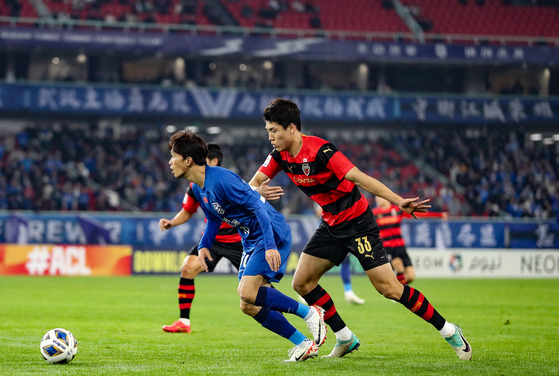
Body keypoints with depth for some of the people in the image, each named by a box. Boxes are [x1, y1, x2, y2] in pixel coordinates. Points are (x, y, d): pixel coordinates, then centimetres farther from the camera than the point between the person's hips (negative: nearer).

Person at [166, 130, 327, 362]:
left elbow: (257, 206, -25)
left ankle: (310, 314, -9)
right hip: (251, 241, 10)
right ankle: (303, 344, 7)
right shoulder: (198, 189, 7)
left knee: (247, 293, -22)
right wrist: (204, 245, 7)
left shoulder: (221, 180, -23)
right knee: (248, 306, 4)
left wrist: (270, 245, -31)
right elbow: (213, 219, 23)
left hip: (272, 235, -10)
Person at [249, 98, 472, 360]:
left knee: (388, 288, -12)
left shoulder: (319, 150, -25)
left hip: (357, 220, -8)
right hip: (331, 225, 8)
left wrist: (398, 201, -38)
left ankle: (448, 331, 0)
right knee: (302, 283, 3)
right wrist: (260, 192, -21)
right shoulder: (280, 155, -2)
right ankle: (345, 339, 16)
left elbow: (359, 178, -30)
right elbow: (254, 183, 4)